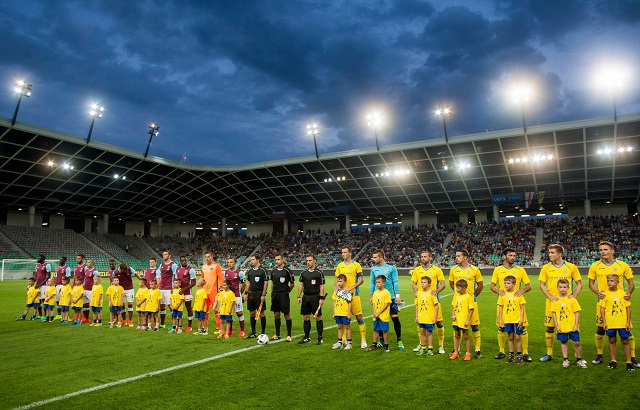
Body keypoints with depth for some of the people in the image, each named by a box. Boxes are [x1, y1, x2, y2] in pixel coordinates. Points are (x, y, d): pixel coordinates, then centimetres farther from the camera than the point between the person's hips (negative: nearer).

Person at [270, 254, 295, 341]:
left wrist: (286, 291, 4)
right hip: (275, 295, 5)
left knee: (287, 315, -1)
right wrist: (272, 294, 12)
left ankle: (289, 335, 6)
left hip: (284, 295, -5)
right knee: (276, 315, 10)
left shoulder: (287, 271, -8)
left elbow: (292, 284, 0)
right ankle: (277, 335, 20)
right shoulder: (273, 271, 8)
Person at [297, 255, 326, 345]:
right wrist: (299, 296, 7)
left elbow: (321, 286, -4)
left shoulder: (319, 273, -3)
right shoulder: (303, 272, 9)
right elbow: (301, 285, 13)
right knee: (306, 318, 7)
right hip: (306, 297, 4)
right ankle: (306, 338, 17)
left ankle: (320, 338, 9)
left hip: (315, 297, -4)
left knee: (318, 318, -1)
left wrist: (322, 298, -10)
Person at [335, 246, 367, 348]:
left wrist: (351, 287, -16)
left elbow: (361, 280, -6)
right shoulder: (339, 266, 10)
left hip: (354, 294, -4)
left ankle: (363, 340, 6)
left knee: (359, 317, -2)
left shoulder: (356, 265, -3)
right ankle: (343, 338, 22)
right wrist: (335, 288, -3)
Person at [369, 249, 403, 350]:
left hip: (390, 297, -3)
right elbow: (372, 282, 12)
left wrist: (397, 295, -7)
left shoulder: (391, 267, -4)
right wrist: (371, 295, 10)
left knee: (394, 317, -4)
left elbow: (395, 282, -2)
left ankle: (399, 341, 9)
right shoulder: (373, 268, 6)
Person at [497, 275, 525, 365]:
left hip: (517, 320, -2)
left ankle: (519, 356, 14)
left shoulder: (518, 294, -4)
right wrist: (500, 320, 3)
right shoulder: (503, 295, 1)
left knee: (517, 337, 1)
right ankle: (511, 355, 20)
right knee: (510, 338, 11)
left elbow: (522, 307, -1)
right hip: (507, 320, 2)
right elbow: (500, 308, 5)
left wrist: (521, 319, -6)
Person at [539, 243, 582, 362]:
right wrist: (549, 296, -10)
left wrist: (574, 295, -8)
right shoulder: (546, 268, 4)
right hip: (551, 302, 1)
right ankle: (549, 353, 17)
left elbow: (579, 284, 7)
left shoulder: (571, 267, 2)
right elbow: (542, 284, 4)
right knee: (549, 327, 5)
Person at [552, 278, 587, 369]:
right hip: (561, 327, 1)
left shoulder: (572, 299, -4)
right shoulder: (556, 300, -1)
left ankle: (580, 360, 19)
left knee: (577, 343, 0)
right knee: (563, 342, 10)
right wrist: (556, 326, -3)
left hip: (572, 326, -1)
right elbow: (553, 313, 1)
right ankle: (566, 360, 22)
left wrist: (576, 325, -6)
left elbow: (577, 313, -1)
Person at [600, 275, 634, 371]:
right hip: (610, 323, 0)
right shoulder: (605, 294, -3)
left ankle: (629, 362, 17)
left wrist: (628, 322, -1)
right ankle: (613, 361, 20)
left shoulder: (623, 293, -2)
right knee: (612, 341, 10)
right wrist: (604, 322, -4)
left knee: (625, 341, 7)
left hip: (623, 323, 0)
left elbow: (628, 308, 2)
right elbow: (602, 308, 0)